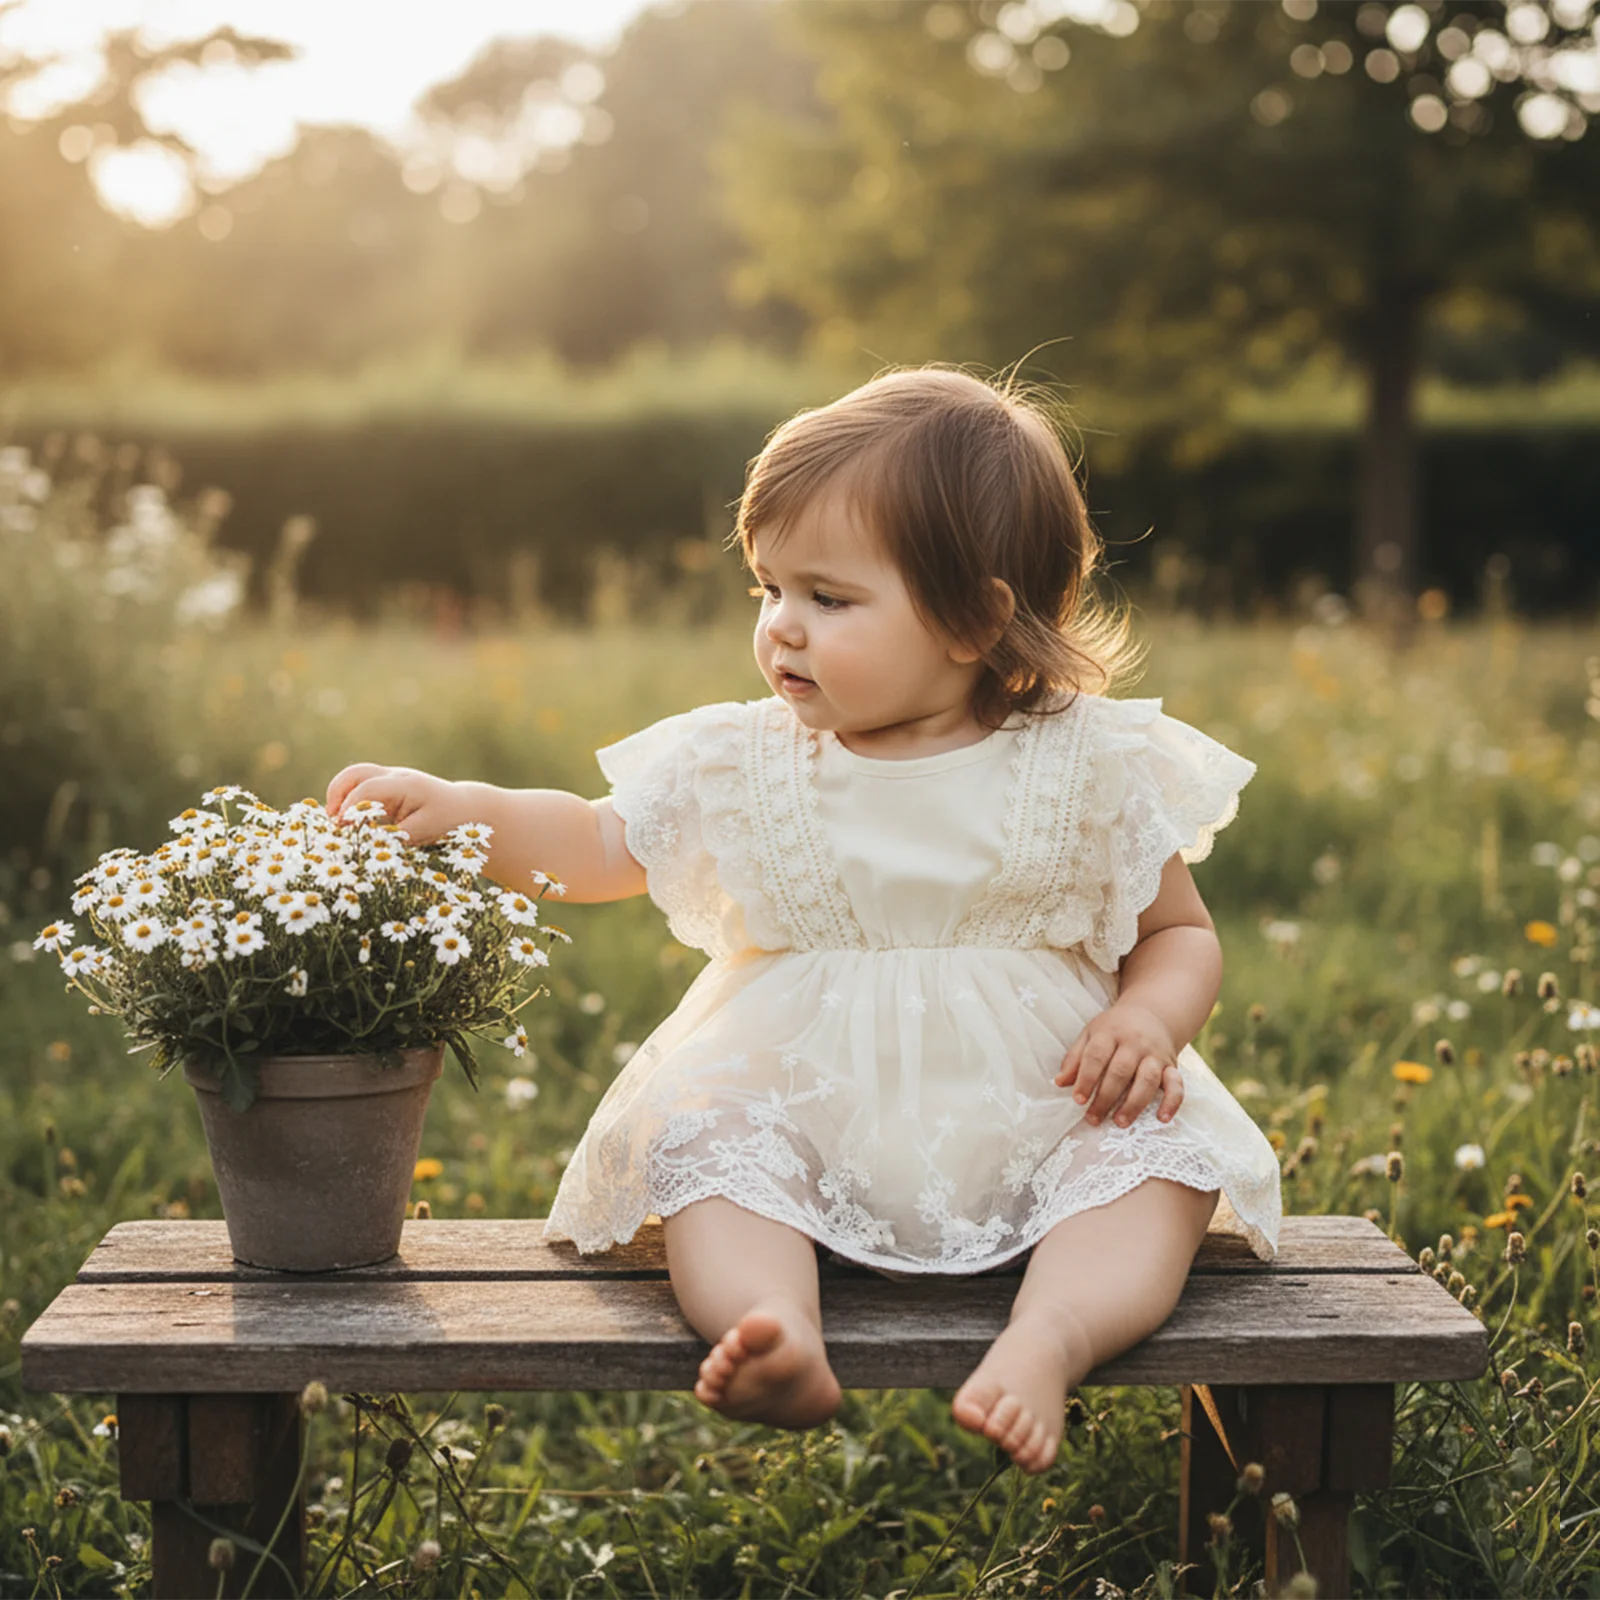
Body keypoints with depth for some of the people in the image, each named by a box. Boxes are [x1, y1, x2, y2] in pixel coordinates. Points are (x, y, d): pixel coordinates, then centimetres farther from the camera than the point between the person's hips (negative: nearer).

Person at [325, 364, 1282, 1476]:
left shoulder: (1091, 768, -2)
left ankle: (1050, 1338, -44)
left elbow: (1182, 933, 7)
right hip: (806, 1123, 1)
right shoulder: (745, 768, 2)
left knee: (1164, 1162, -25)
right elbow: (597, 845, 12)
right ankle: (781, 1349, -45)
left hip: (1035, 1126, -1)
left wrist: (1150, 1015, -15)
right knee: (697, 1145, -24)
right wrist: (459, 809, -4)